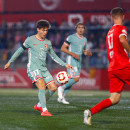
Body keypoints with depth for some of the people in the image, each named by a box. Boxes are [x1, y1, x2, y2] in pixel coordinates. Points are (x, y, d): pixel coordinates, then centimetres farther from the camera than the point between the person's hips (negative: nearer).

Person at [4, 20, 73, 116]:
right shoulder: (30, 40, 0)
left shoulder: (48, 43, 14)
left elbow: (54, 57, 21)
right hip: (33, 68, -6)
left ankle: (39, 105, 13)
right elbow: (20, 51, 9)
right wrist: (10, 62, 11)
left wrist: (65, 64, 12)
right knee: (42, 86, -26)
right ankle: (44, 110, -27)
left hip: (43, 69, 6)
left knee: (53, 88, -5)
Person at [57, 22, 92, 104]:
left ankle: (61, 97, 15)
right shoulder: (71, 37, -5)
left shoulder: (84, 39, 16)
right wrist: (73, 54, -16)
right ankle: (62, 88, -1)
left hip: (79, 62, 7)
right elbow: (63, 48, -5)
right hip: (71, 60, -7)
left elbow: (86, 51, 25)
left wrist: (88, 53, -1)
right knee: (76, 78, -20)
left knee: (71, 81, 6)